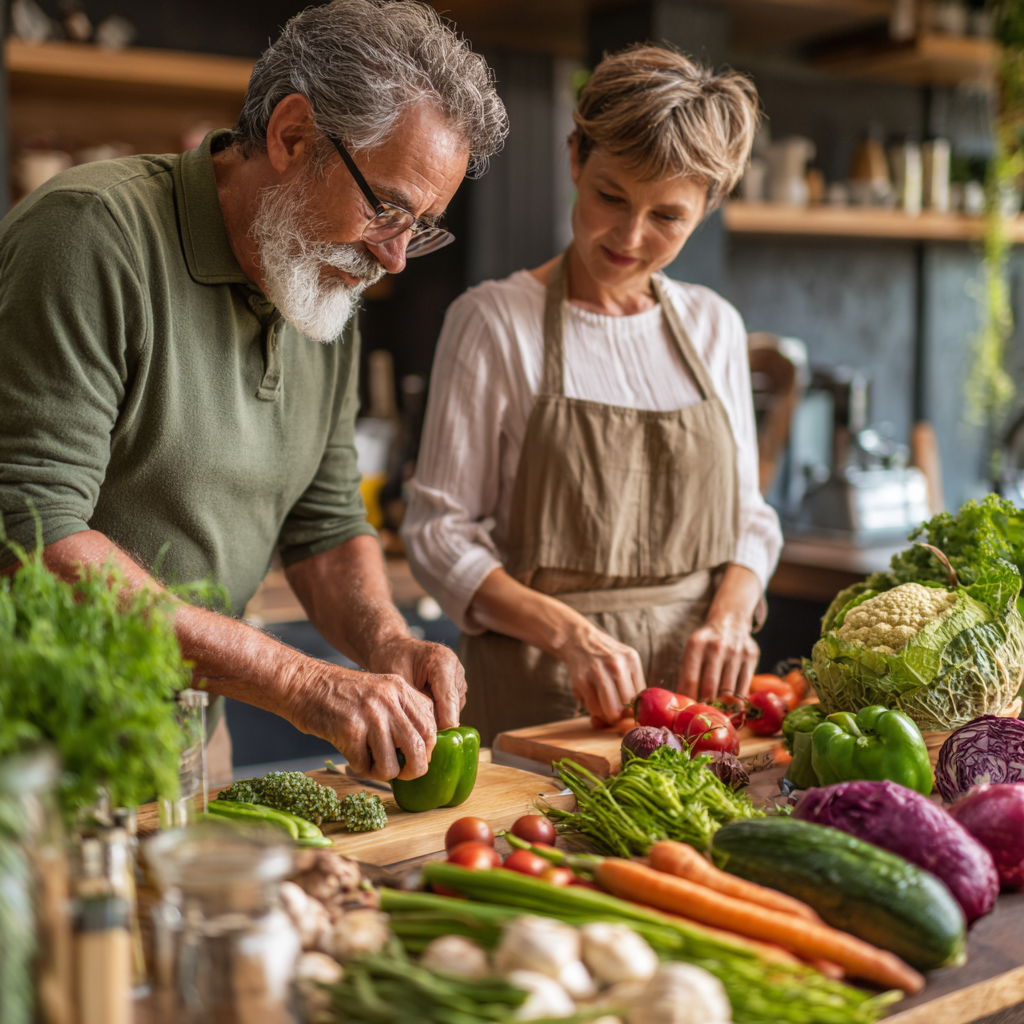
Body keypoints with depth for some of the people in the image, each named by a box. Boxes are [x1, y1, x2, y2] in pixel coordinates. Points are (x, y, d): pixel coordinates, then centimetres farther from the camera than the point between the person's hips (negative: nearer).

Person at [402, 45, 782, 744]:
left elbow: (749, 516, 16)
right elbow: (439, 535, -4)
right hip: (540, 693, -3)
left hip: (697, 685, 4)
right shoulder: (493, 321, -3)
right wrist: (568, 632, -18)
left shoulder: (714, 327, 11)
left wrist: (730, 613, -4)